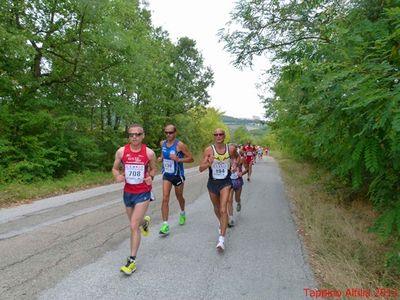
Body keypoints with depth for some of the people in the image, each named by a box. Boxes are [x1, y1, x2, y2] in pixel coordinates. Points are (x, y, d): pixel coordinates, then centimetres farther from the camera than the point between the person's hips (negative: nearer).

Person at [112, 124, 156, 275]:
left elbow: (153, 168, 7)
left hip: (143, 193, -3)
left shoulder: (149, 153, -10)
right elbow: (115, 168, 5)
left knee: (134, 226, -8)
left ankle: (132, 261, 6)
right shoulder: (121, 151, -7)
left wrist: (150, 177, -15)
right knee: (134, 223, 21)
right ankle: (144, 221, 59)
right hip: (128, 192, 3)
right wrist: (117, 176, -17)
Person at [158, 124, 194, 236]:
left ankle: (182, 213, 49)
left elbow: (191, 158, -14)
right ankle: (165, 225, -5)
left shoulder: (180, 145, -16)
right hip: (166, 175, 3)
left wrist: (178, 159, -28)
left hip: (178, 175, -3)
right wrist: (161, 158, -1)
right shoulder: (162, 143, -1)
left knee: (179, 197, 17)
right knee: (165, 198, -10)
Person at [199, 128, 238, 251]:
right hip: (212, 182, 1)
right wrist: (209, 163, -32)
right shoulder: (209, 150, -12)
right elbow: (200, 168, -14)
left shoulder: (231, 148, -7)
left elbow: (236, 156, 18)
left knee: (223, 210, -14)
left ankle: (222, 239, -9)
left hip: (225, 182, -1)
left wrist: (235, 164, 1)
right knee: (216, 208, 21)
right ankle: (221, 223, 52)